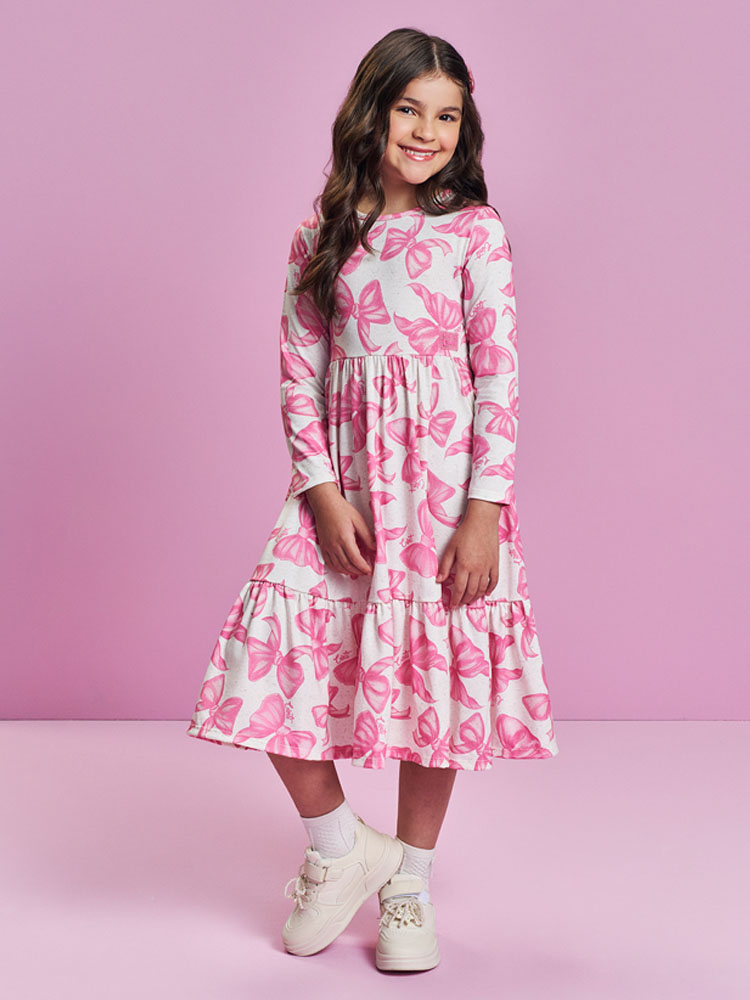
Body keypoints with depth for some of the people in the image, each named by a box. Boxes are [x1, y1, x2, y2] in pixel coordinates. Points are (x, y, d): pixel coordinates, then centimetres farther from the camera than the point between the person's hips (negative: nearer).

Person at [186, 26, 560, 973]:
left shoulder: (474, 231, -2)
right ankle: (338, 844, 17)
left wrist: (484, 510, -11)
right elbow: (299, 371, 3)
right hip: (342, 476, 2)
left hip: (446, 474, -2)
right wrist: (323, 491, -8)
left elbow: (499, 376, -5)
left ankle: (409, 881, 25)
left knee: (437, 670, 4)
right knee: (272, 652, -8)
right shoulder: (324, 234, 6)